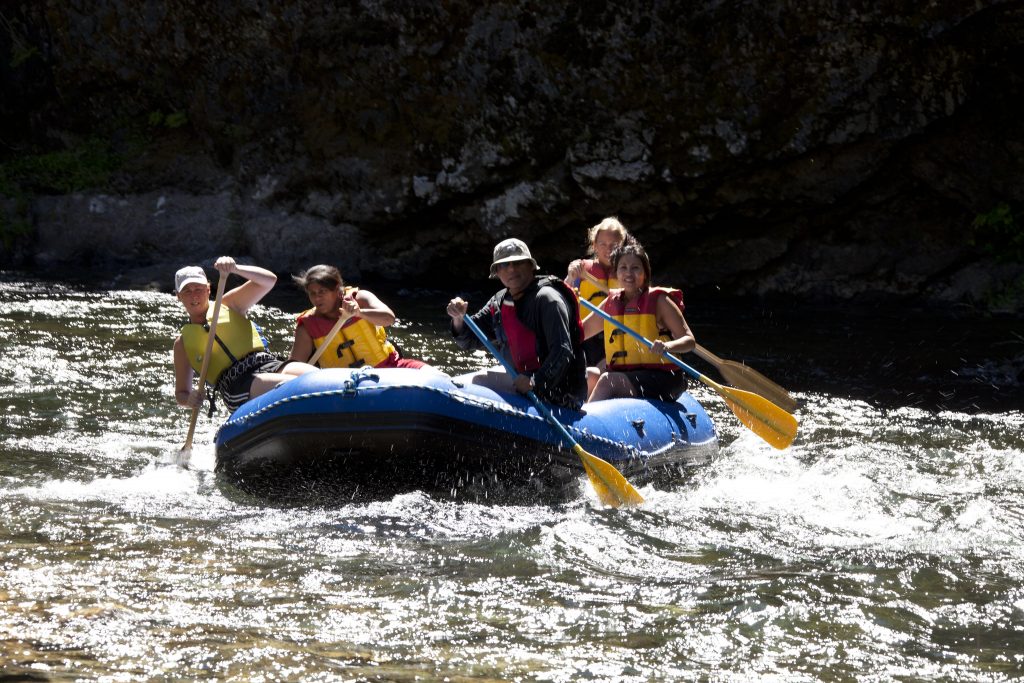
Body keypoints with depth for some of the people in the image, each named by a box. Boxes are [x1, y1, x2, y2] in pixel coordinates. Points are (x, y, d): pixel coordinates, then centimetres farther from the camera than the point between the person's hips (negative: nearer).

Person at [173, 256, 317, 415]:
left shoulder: (227, 305, 23)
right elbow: (181, 394, 23)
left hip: (270, 365, 3)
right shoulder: (183, 341, 21)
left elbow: (269, 280, 11)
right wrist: (190, 400, -4)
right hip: (236, 386, -3)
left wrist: (234, 269, -6)